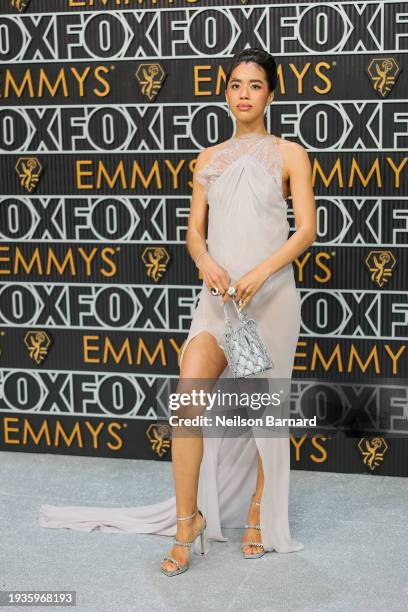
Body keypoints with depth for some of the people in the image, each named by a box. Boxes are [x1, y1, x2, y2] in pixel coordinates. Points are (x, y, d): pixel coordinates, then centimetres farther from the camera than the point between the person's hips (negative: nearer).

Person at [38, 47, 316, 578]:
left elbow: (306, 229, -4)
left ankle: (258, 514, 23)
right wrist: (207, 262, -12)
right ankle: (189, 520, 1)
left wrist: (260, 272, -18)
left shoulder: (289, 155, 3)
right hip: (217, 296, 2)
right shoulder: (209, 159, 12)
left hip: (271, 296, -2)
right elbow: (195, 231, 10)